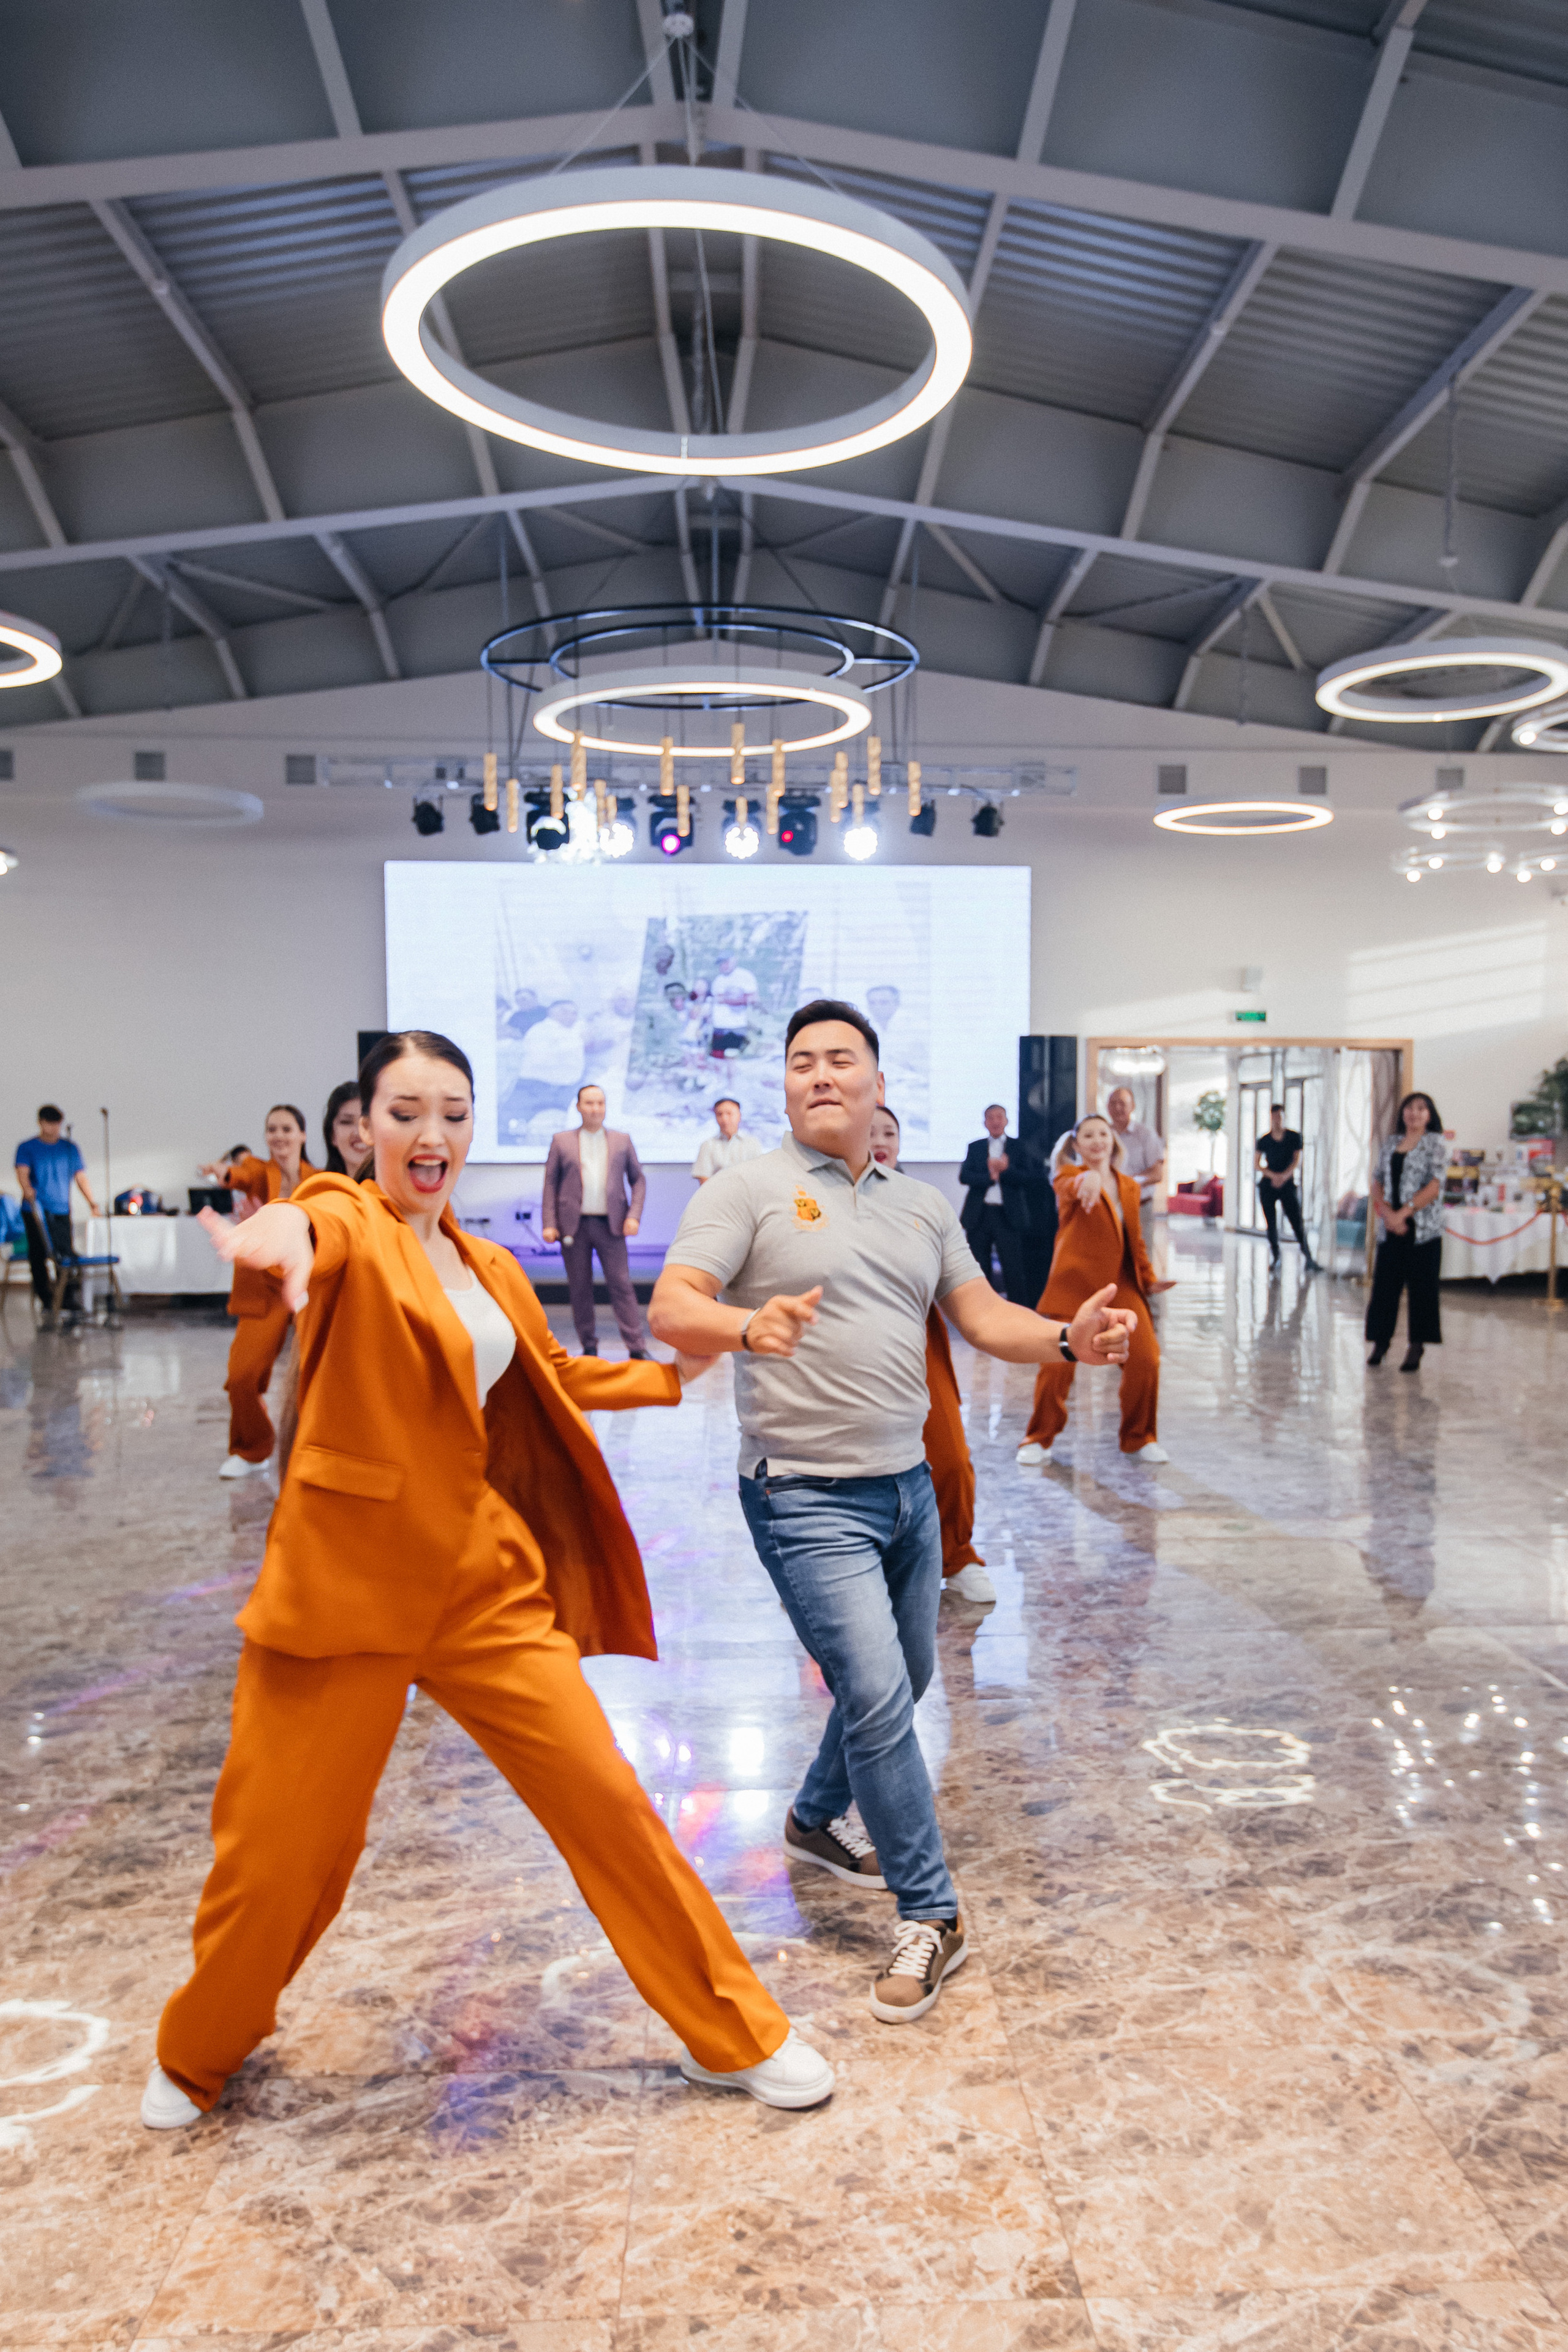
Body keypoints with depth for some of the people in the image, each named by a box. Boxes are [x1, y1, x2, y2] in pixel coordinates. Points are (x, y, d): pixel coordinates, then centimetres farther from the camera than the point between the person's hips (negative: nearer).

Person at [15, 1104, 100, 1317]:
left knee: (66, 1254, -5)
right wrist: (27, 1189, -33)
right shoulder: (27, 1148, 4)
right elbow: (22, 1173, -11)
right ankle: (46, 1299, 5)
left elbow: (81, 1177, 12)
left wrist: (92, 1202, 0)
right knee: (39, 1255, -4)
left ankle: (70, 1301, -2)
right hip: (36, 1211, -2)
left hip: (61, 1211, 2)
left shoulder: (71, 1148, 13)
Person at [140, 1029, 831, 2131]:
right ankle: (200, 2057, 40)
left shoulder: (491, 1269, 10)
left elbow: (551, 1376, 28)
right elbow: (320, 1230, -36)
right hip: (347, 1581, -4)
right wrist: (282, 1226, -59)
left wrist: (671, 1374, 26)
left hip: (486, 1576, 5)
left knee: (607, 1799, 5)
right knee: (279, 1852, 8)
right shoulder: (350, 1224, -9)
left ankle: (737, 2037, 22)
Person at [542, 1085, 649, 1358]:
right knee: (579, 1288, 3)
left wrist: (634, 1215, -3)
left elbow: (638, 1179, 11)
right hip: (574, 1225, 0)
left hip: (610, 1224, 0)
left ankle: (637, 1348, -5)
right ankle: (589, 1347, 12)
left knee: (621, 1284, -6)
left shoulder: (622, 1140, 11)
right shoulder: (561, 1141, 9)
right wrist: (548, 1223, -2)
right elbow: (550, 1183, 7)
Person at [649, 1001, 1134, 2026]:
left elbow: (985, 1318, 9)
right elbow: (670, 1307, -18)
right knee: (877, 1692, -12)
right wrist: (747, 1327, -40)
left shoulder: (925, 1205, 11)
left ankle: (819, 1818, 45)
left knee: (901, 1683, 20)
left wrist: (1068, 1337, -12)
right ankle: (930, 1917, 4)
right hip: (808, 1497, -7)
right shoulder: (749, 1191, -8)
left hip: (907, 1485, 7)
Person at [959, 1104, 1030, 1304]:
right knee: (980, 1271, 5)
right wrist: (989, 1176, -12)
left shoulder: (1018, 1146, 7)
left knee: (1013, 1270, -5)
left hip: (1008, 1216, -2)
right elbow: (964, 1177, 1)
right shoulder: (975, 1147, 13)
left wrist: (1006, 1169, -17)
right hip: (979, 1216, 2)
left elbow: (1027, 1178, -3)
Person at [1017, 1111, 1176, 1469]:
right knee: (1057, 1361, -7)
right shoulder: (1070, 1178, -1)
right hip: (1074, 1283, -4)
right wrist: (1087, 1178, -50)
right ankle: (1039, 1440, 13)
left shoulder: (1129, 1186, 15)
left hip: (1121, 1285, 4)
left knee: (1146, 1359, -5)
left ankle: (1140, 1438, 16)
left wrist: (1149, 1279, 12)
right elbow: (1068, 1188, -27)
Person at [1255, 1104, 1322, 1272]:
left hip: (1288, 1185, -2)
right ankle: (1275, 1259, 11)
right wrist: (1273, 1175, -13)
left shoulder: (1294, 1137, 3)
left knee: (1297, 1223, -8)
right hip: (1267, 1186, 2)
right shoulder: (1264, 1140, 5)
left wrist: (1283, 1176, -16)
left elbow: (1297, 1160, -2)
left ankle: (1309, 1259, -7)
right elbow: (1256, 1164, 2)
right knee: (1271, 1224, 2)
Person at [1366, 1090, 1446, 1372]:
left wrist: (1403, 1212, -16)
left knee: (1421, 1286, 0)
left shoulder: (1436, 1143, -1)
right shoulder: (1391, 1143, 13)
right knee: (1384, 1283, 4)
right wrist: (1387, 1212, -9)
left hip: (1423, 1228, -4)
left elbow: (1434, 1186, -9)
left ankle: (1416, 1349, 8)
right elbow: (1378, 1181, 8)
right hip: (1391, 1227, 4)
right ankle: (1380, 1342, 15)